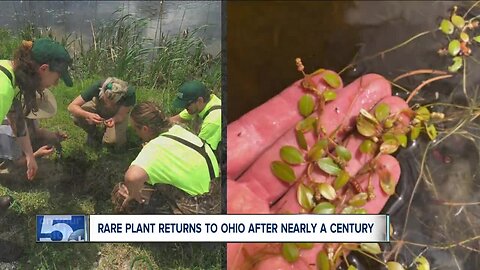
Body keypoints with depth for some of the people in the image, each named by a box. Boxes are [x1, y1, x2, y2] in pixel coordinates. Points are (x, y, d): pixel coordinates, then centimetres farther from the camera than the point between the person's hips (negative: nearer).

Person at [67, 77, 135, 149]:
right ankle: (93, 134, 3)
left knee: (114, 141, -24)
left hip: (117, 114, -1)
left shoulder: (130, 93, -38)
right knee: (77, 116, -28)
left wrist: (114, 120, -51)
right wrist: (88, 115, -54)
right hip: (98, 106, 1)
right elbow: (71, 106, -34)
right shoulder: (97, 87, -36)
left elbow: (121, 116, -27)